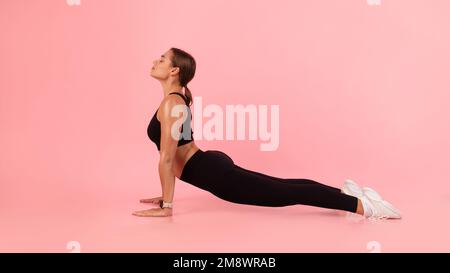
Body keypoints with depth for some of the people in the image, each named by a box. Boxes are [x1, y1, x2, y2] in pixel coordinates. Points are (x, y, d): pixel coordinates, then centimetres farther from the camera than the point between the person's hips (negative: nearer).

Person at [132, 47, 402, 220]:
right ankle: (347, 193, 20)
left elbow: (167, 158, -20)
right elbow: (174, 154, 23)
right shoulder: (179, 98, 16)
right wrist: (166, 194, 25)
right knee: (281, 186, 15)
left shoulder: (170, 104, -15)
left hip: (215, 174, -10)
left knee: (284, 194, -11)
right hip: (214, 166, 10)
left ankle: (363, 205, -11)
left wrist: (167, 206, -15)